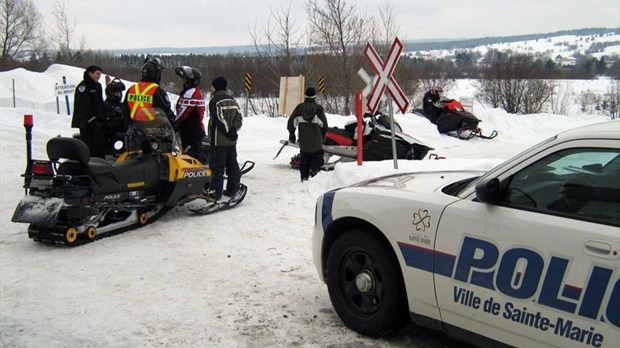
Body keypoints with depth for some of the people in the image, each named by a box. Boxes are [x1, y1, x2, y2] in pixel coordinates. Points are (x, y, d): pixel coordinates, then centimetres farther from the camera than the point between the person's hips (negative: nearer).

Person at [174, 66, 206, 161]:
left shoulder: (190, 92, -15)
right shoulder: (197, 91, 18)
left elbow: (183, 112, -19)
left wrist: (173, 124, -9)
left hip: (191, 131, -10)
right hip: (197, 129, 10)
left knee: (192, 154, -10)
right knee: (197, 154, 14)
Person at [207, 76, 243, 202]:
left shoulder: (215, 101, -10)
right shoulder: (232, 100, 11)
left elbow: (219, 119, -18)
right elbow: (239, 117, 6)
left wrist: (228, 132, -12)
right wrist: (233, 129, -2)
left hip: (218, 140, -7)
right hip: (232, 140, 7)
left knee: (217, 166, -4)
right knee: (232, 164, 13)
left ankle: (215, 193, -4)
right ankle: (232, 189, 20)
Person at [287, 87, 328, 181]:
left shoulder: (299, 107, 2)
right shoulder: (318, 108, -4)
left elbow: (291, 121, 3)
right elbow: (324, 124, -4)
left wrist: (291, 134, 15)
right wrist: (323, 136, 10)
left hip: (303, 141, 3)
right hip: (316, 141, -2)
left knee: (304, 159, 12)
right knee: (317, 158, 7)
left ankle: (304, 177, 8)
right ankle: (313, 170, -15)